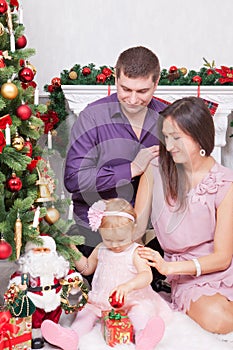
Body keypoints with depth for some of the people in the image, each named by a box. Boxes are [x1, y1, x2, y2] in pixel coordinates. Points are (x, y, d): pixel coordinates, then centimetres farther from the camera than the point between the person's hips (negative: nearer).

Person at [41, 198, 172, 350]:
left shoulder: (135, 252, -8)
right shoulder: (100, 250, 10)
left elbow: (146, 276, -22)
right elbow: (87, 268, 25)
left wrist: (128, 286, -42)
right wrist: (74, 251, 10)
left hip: (132, 299, -5)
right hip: (101, 300, 5)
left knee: (140, 309, -31)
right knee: (87, 309, -15)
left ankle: (144, 337, -56)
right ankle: (72, 335, -36)